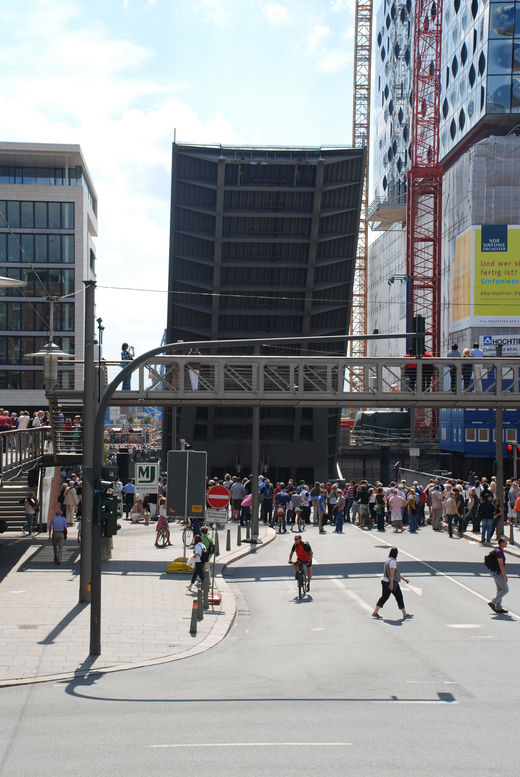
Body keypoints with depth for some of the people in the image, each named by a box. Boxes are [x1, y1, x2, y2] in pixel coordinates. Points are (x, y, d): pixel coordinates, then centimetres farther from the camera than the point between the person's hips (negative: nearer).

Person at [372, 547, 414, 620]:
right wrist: (391, 584, -24)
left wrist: (403, 578, 23)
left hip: (384, 581, 9)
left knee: (384, 597, 11)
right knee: (399, 597, 2)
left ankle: (375, 612, 7)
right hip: (391, 582, -9)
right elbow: (392, 573, -22)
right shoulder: (393, 561, -17)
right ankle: (405, 614, 11)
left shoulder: (388, 560, 14)